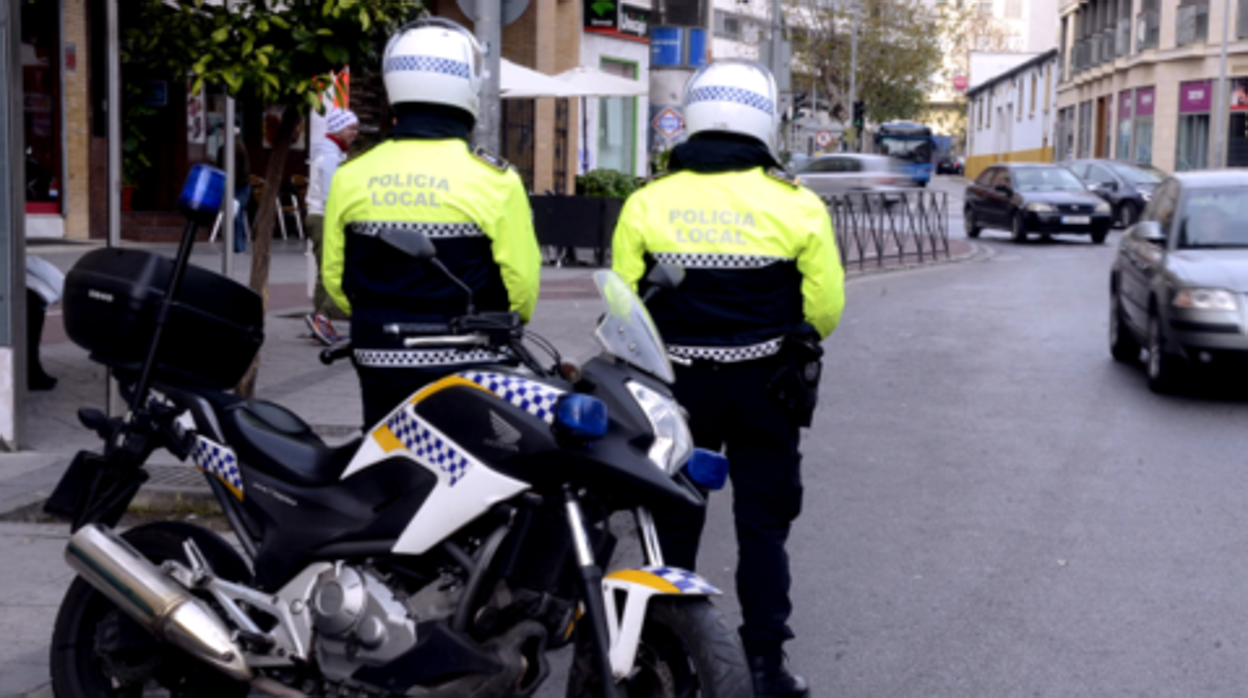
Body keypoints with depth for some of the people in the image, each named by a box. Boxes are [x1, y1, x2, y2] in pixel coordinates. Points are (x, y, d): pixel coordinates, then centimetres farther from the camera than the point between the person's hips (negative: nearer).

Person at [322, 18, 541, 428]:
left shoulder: (351, 175, 0)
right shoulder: (492, 179, -12)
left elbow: (334, 275, 7)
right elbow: (521, 282, -10)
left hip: (379, 364, 4)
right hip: (468, 366, -3)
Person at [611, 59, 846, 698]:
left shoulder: (647, 203, -5)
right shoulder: (796, 206, -8)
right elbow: (826, 308, -6)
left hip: (674, 382, 1)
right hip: (763, 384, -1)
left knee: (673, 521, 14)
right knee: (763, 525, 10)